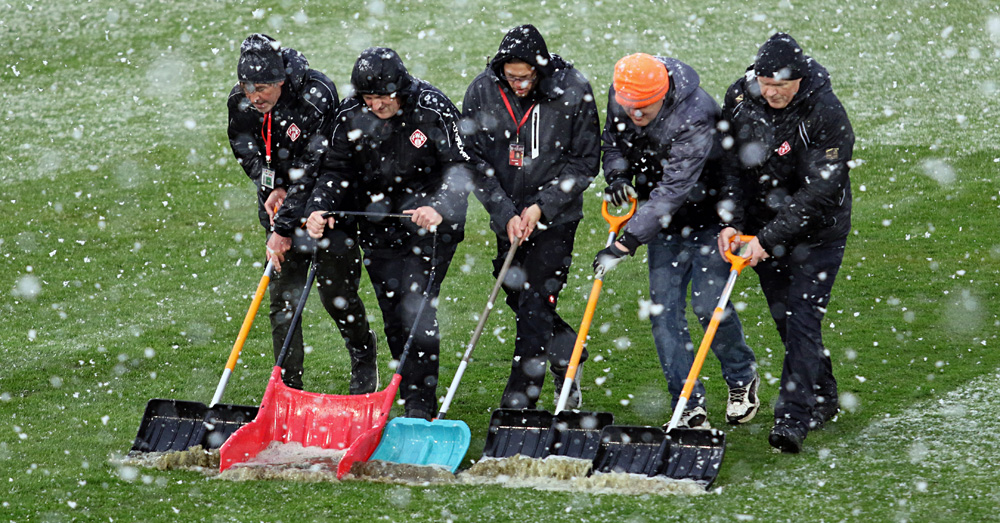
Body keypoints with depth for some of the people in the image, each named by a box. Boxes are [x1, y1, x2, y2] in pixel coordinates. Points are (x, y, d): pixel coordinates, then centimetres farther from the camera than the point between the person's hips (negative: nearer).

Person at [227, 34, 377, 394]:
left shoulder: (316, 97, -28)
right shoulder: (240, 102, -11)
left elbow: (310, 172, -28)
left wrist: (283, 229, -29)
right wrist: (270, 187, -10)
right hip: (280, 202, 4)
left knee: (336, 292, -4)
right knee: (283, 295, 0)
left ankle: (363, 354, 25)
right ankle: (288, 386, 8)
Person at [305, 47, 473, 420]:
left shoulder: (432, 109, -16)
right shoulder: (351, 116, -4)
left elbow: (460, 166, -15)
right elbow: (337, 169, 4)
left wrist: (439, 208, -30)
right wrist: (320, 208, -14)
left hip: (430, 223, -5)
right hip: (379, 227, 5)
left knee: (416, 306, -12)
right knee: (391, 310, 7)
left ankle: (421, 403, -8)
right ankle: (408, 391, 22)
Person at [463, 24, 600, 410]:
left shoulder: (573, 92, -14)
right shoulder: (482, 92, -8)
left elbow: (584, 161, -6)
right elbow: (476, 162, -3)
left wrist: (542, 206, -14)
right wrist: (505, 214, -12)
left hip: (555, 218, -4)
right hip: (507, 218, 4)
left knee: (535, 308, -9)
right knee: (519, 302, 14)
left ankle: (518, 406, -3)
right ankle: (568, 359, 40)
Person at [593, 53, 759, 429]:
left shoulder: (695, 117, -33)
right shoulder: (620, 98, -12)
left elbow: (673, 190, -37)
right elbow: (613, 140, 11)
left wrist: (627, 242, -40)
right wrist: (617, 174, -12)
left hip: (709, 217, -6)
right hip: (663, 218, 6)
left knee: (708, 302, -10)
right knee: (664, 307, -2)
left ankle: (742, 377, 19)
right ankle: (690, 407, 4)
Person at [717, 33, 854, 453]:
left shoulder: (827, 115, -25)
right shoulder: (740, 97, -9)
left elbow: (818, 190, -26)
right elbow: (732, 165, -1)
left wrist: (769, 237, -29)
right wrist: (732, 222, -13)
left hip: (816, 232, -6)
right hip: (764, 227, 6)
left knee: (803, 318, -12)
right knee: (784, 318, 13)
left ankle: (793, 420, -14)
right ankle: (823, 400, 31)